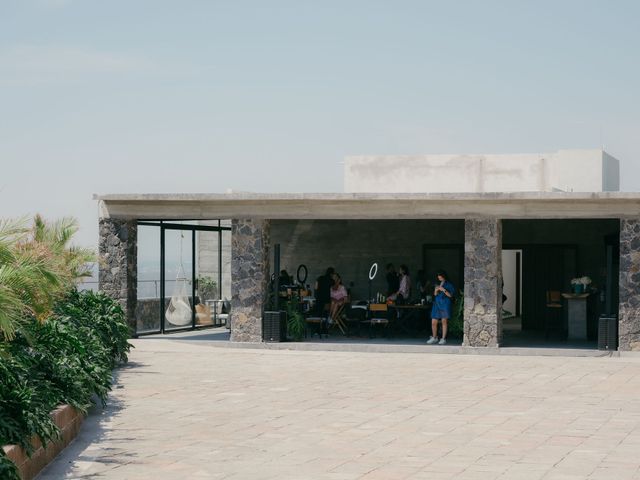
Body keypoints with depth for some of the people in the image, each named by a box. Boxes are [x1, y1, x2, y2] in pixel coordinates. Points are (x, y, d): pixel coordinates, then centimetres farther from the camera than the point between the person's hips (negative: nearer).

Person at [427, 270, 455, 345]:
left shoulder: (449, 284, 2)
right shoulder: (437, 284, 18)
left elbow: (451, 295, -4)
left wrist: (444, 290, -15)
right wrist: (436, 290, 0)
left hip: (445, 304, -5)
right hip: (437, 303, 5)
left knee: (444, 321, -6)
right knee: (433, 322, 1)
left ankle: (443, 339, -1)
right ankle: (434, 338, 15)